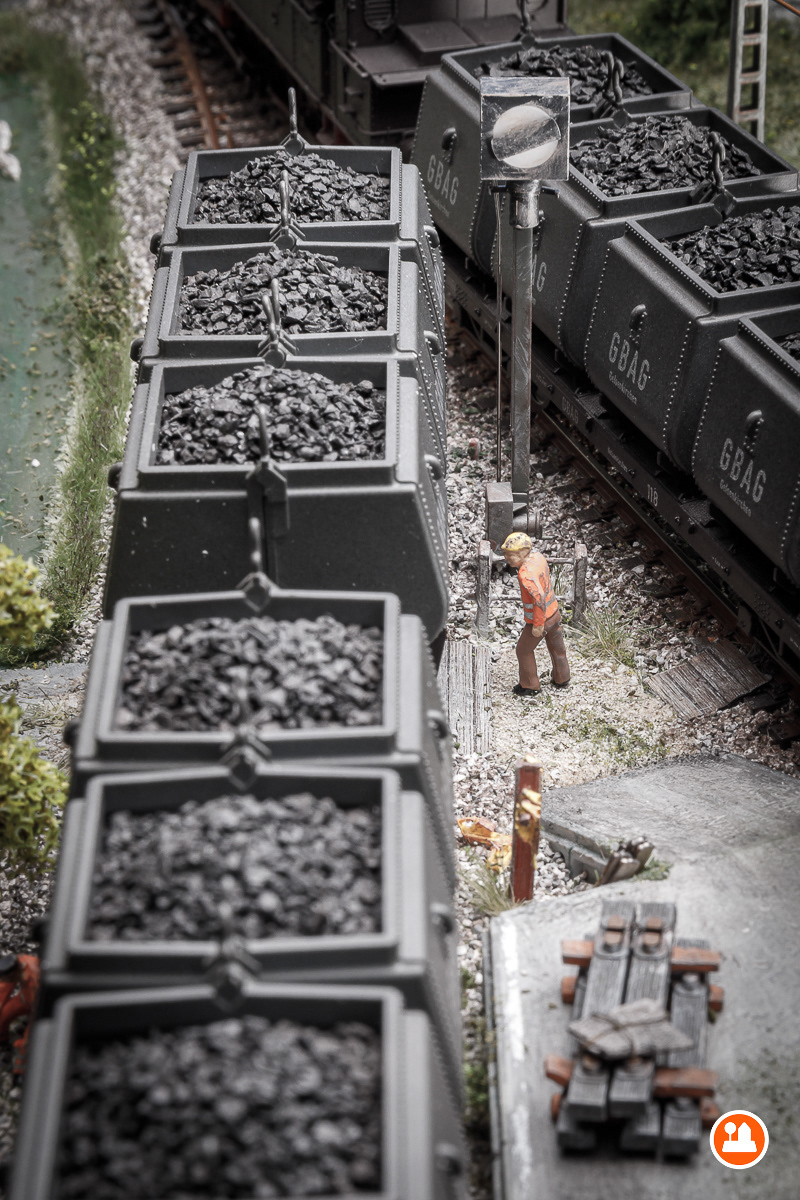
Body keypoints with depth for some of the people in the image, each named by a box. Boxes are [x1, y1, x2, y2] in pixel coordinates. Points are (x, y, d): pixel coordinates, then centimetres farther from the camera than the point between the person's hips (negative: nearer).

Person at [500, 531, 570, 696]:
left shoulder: (526, 574, -34)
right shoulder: (538, 556, -8)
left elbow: (539, 599, -36)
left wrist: (538, 624, -25)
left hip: (539, 619, -8)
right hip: (554, 611, 8)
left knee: (524, 650, 15)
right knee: (556, 647, 26)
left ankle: (530, 686, 29)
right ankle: (561, 679, 46)